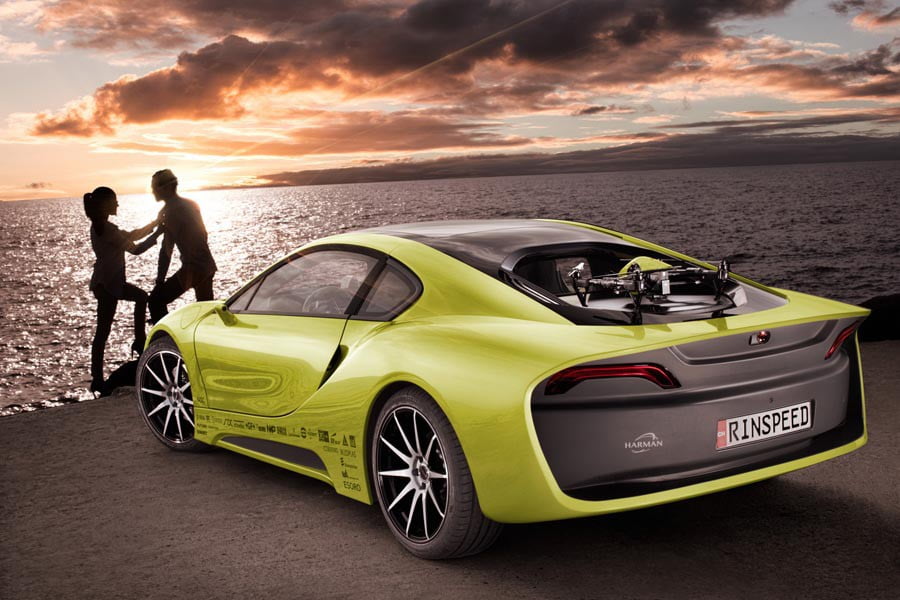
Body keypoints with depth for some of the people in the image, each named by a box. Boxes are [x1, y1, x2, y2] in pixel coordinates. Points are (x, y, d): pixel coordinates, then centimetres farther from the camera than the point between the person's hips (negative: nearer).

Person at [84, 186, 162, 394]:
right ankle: (97, 379, -1)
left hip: (111, 281, 10)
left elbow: (130, 236, 17)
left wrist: (155, 224, 13)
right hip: (106, 285, -10)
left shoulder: (101, 227, 12)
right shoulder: (105, 229, -19)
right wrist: (156, 235, -9)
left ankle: (139, 341, 23)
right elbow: (134, 248, -17)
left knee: (141, 297, 22)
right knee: (103, 331, -6)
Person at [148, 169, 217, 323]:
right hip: (208, 265, 9)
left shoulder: (172, 211, -13)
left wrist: (160, 280, -12)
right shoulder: (191, 204, 13)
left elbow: (167, 249, -15)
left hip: (192, 267, -9)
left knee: (156, 300, -6)